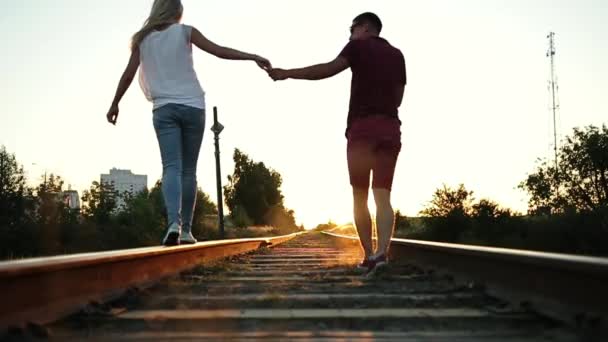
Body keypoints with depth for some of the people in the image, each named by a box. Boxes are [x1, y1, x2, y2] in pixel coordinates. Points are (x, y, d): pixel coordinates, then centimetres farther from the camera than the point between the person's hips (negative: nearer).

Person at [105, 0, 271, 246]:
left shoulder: (143, 39, 10)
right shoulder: (185, 32, 5)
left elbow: (128, 74, 6)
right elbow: (218, 51, -5)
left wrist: (114, 104, 16)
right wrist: (253, 57, -2)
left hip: (164, 109, 1)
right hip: (192, 107, 0)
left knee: (171, 168, -7)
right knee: (189, 170, 7)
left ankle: (174, 222, -30)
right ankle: (186, 229, 8)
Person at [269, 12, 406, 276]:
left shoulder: (359, 47, 6)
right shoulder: (397, 55, 21)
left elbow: (328, 69, -12)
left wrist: (287, 73, -13)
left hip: (363, 128, -4)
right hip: (390, 129, 4)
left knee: (360, 197, 5)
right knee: (382, 196, -2)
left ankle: (369, 255, -1)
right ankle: (381, 252, -19)